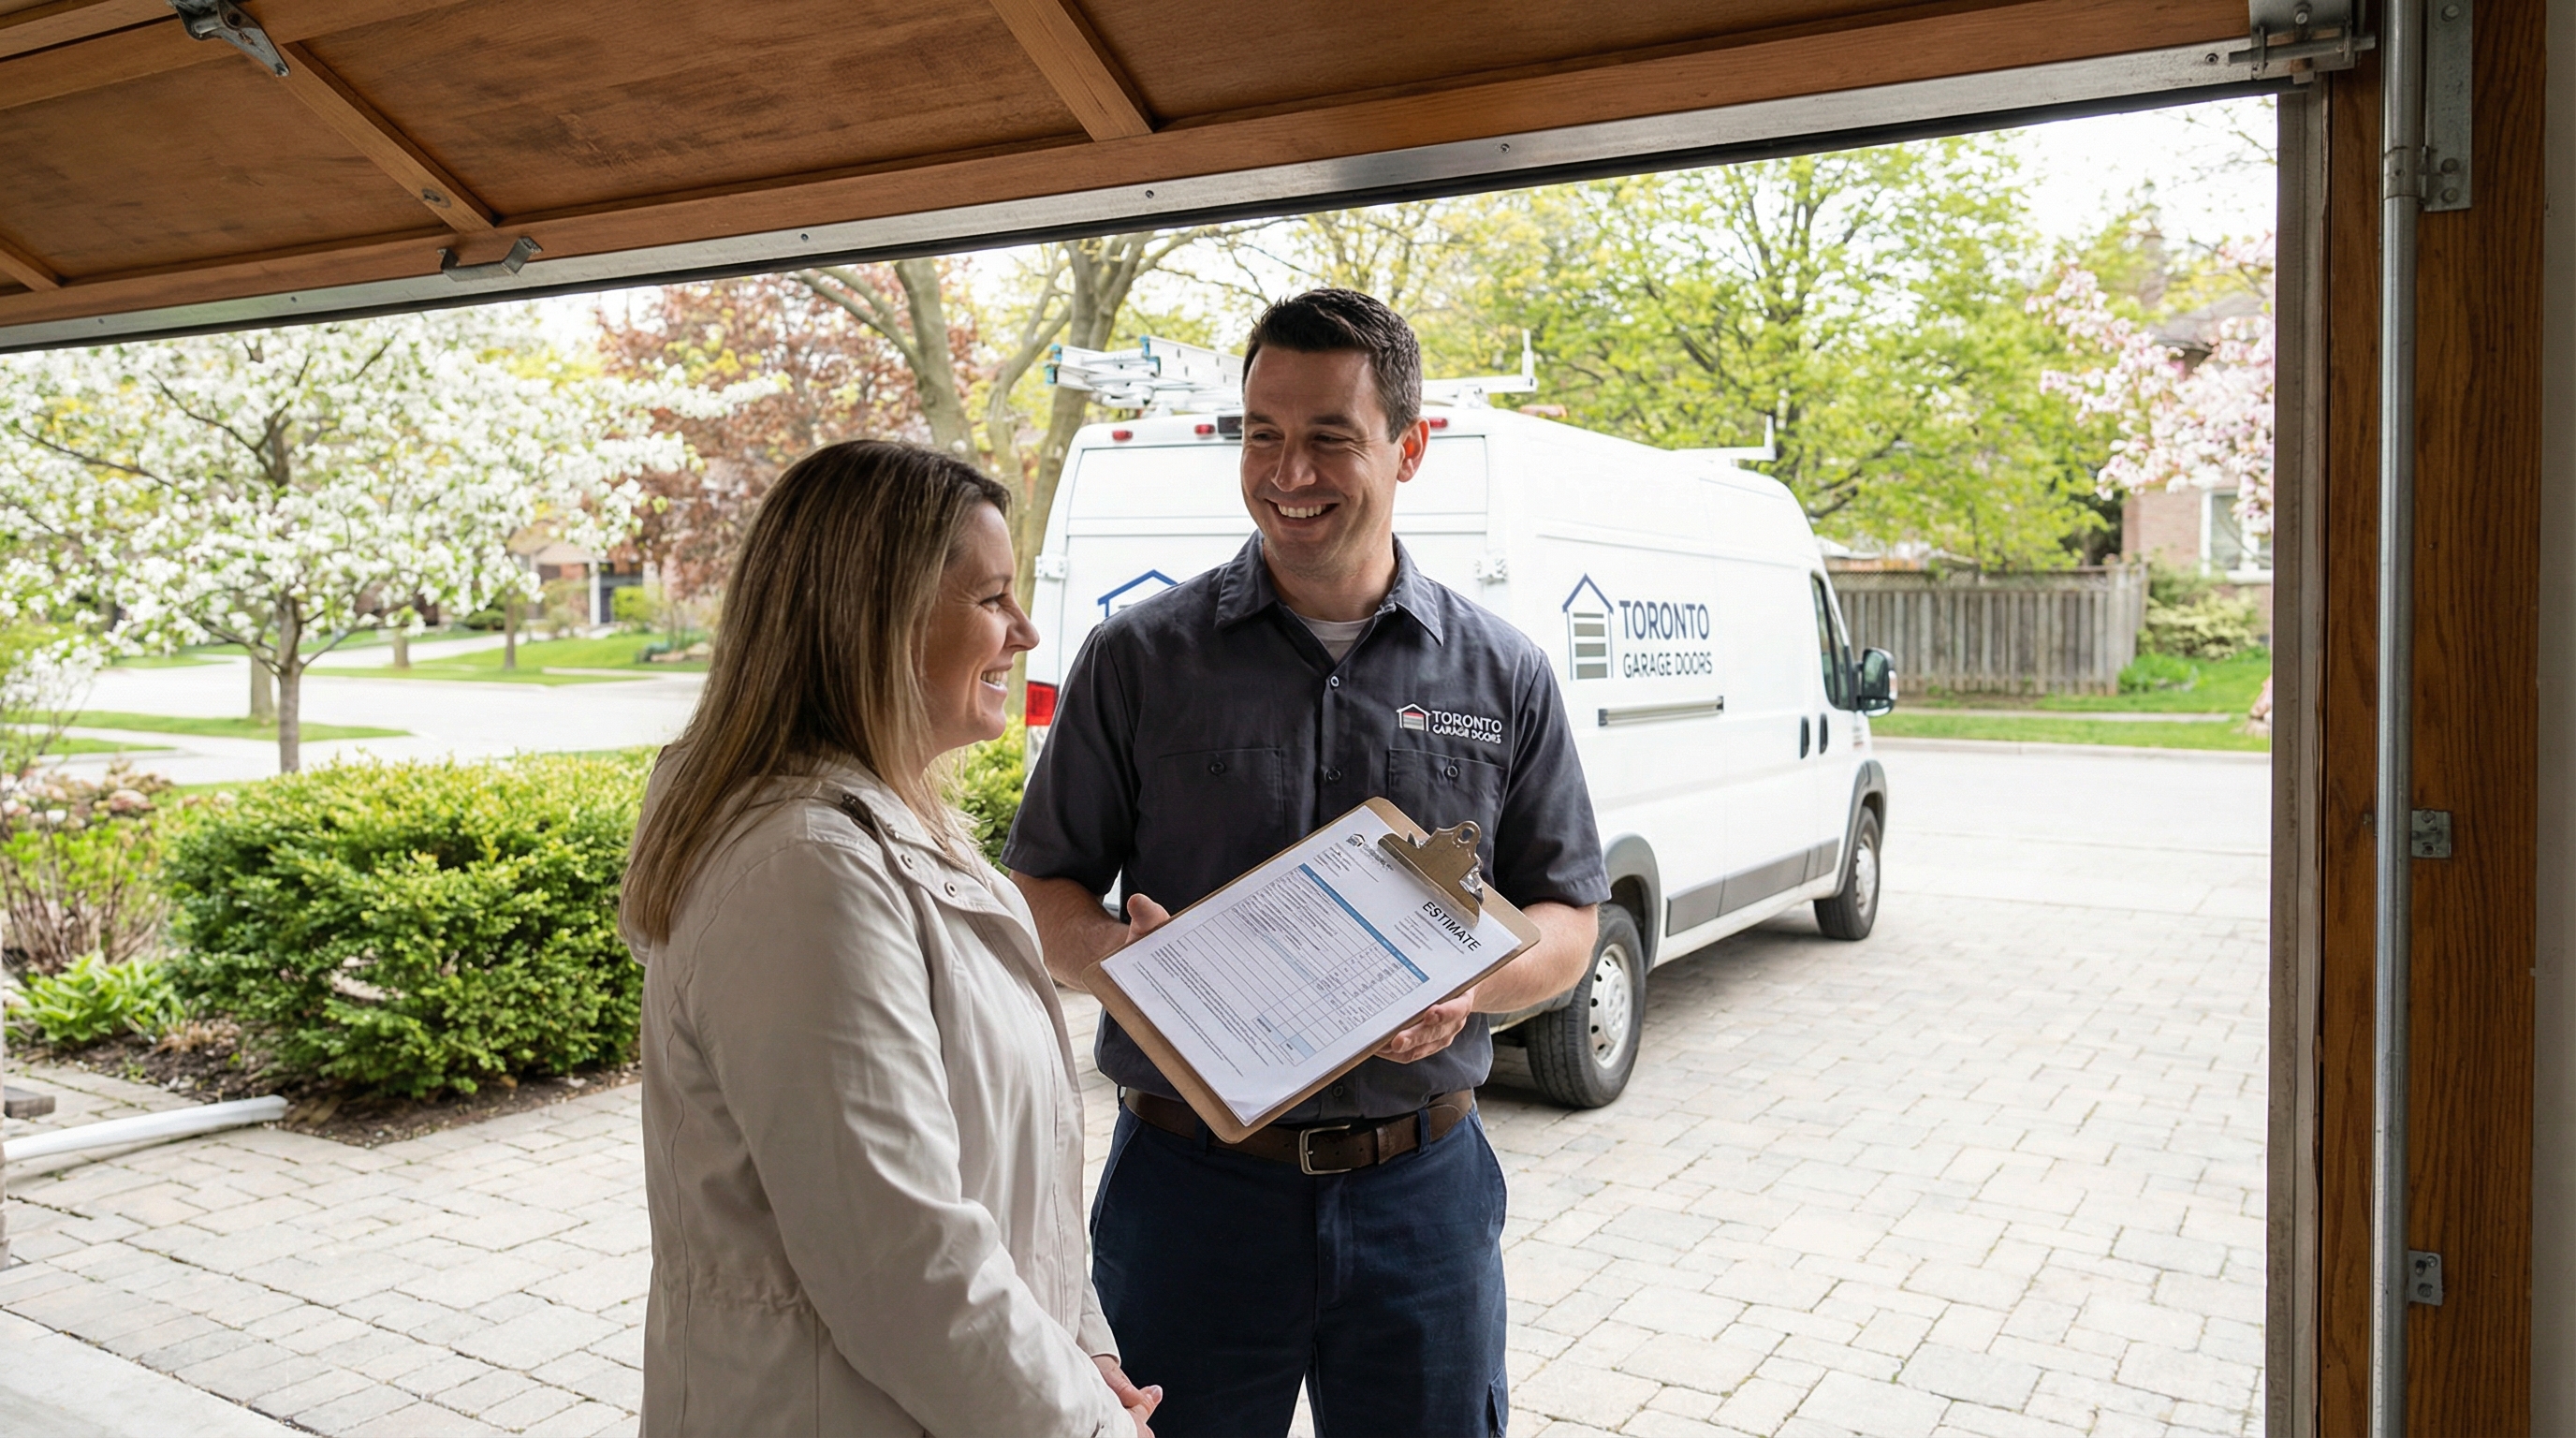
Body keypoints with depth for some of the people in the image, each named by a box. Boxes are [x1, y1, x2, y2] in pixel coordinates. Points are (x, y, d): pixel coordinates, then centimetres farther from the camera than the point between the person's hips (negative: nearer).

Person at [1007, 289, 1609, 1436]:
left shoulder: (1503, 674, 3)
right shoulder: (1140, 659, -1)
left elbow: (1568, 920, 7)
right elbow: (1040, 890, 3)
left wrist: (1473, 984, -14)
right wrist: (1111, 945, -19)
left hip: (1422, 1184, 1)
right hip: (1188, 1181, -1)